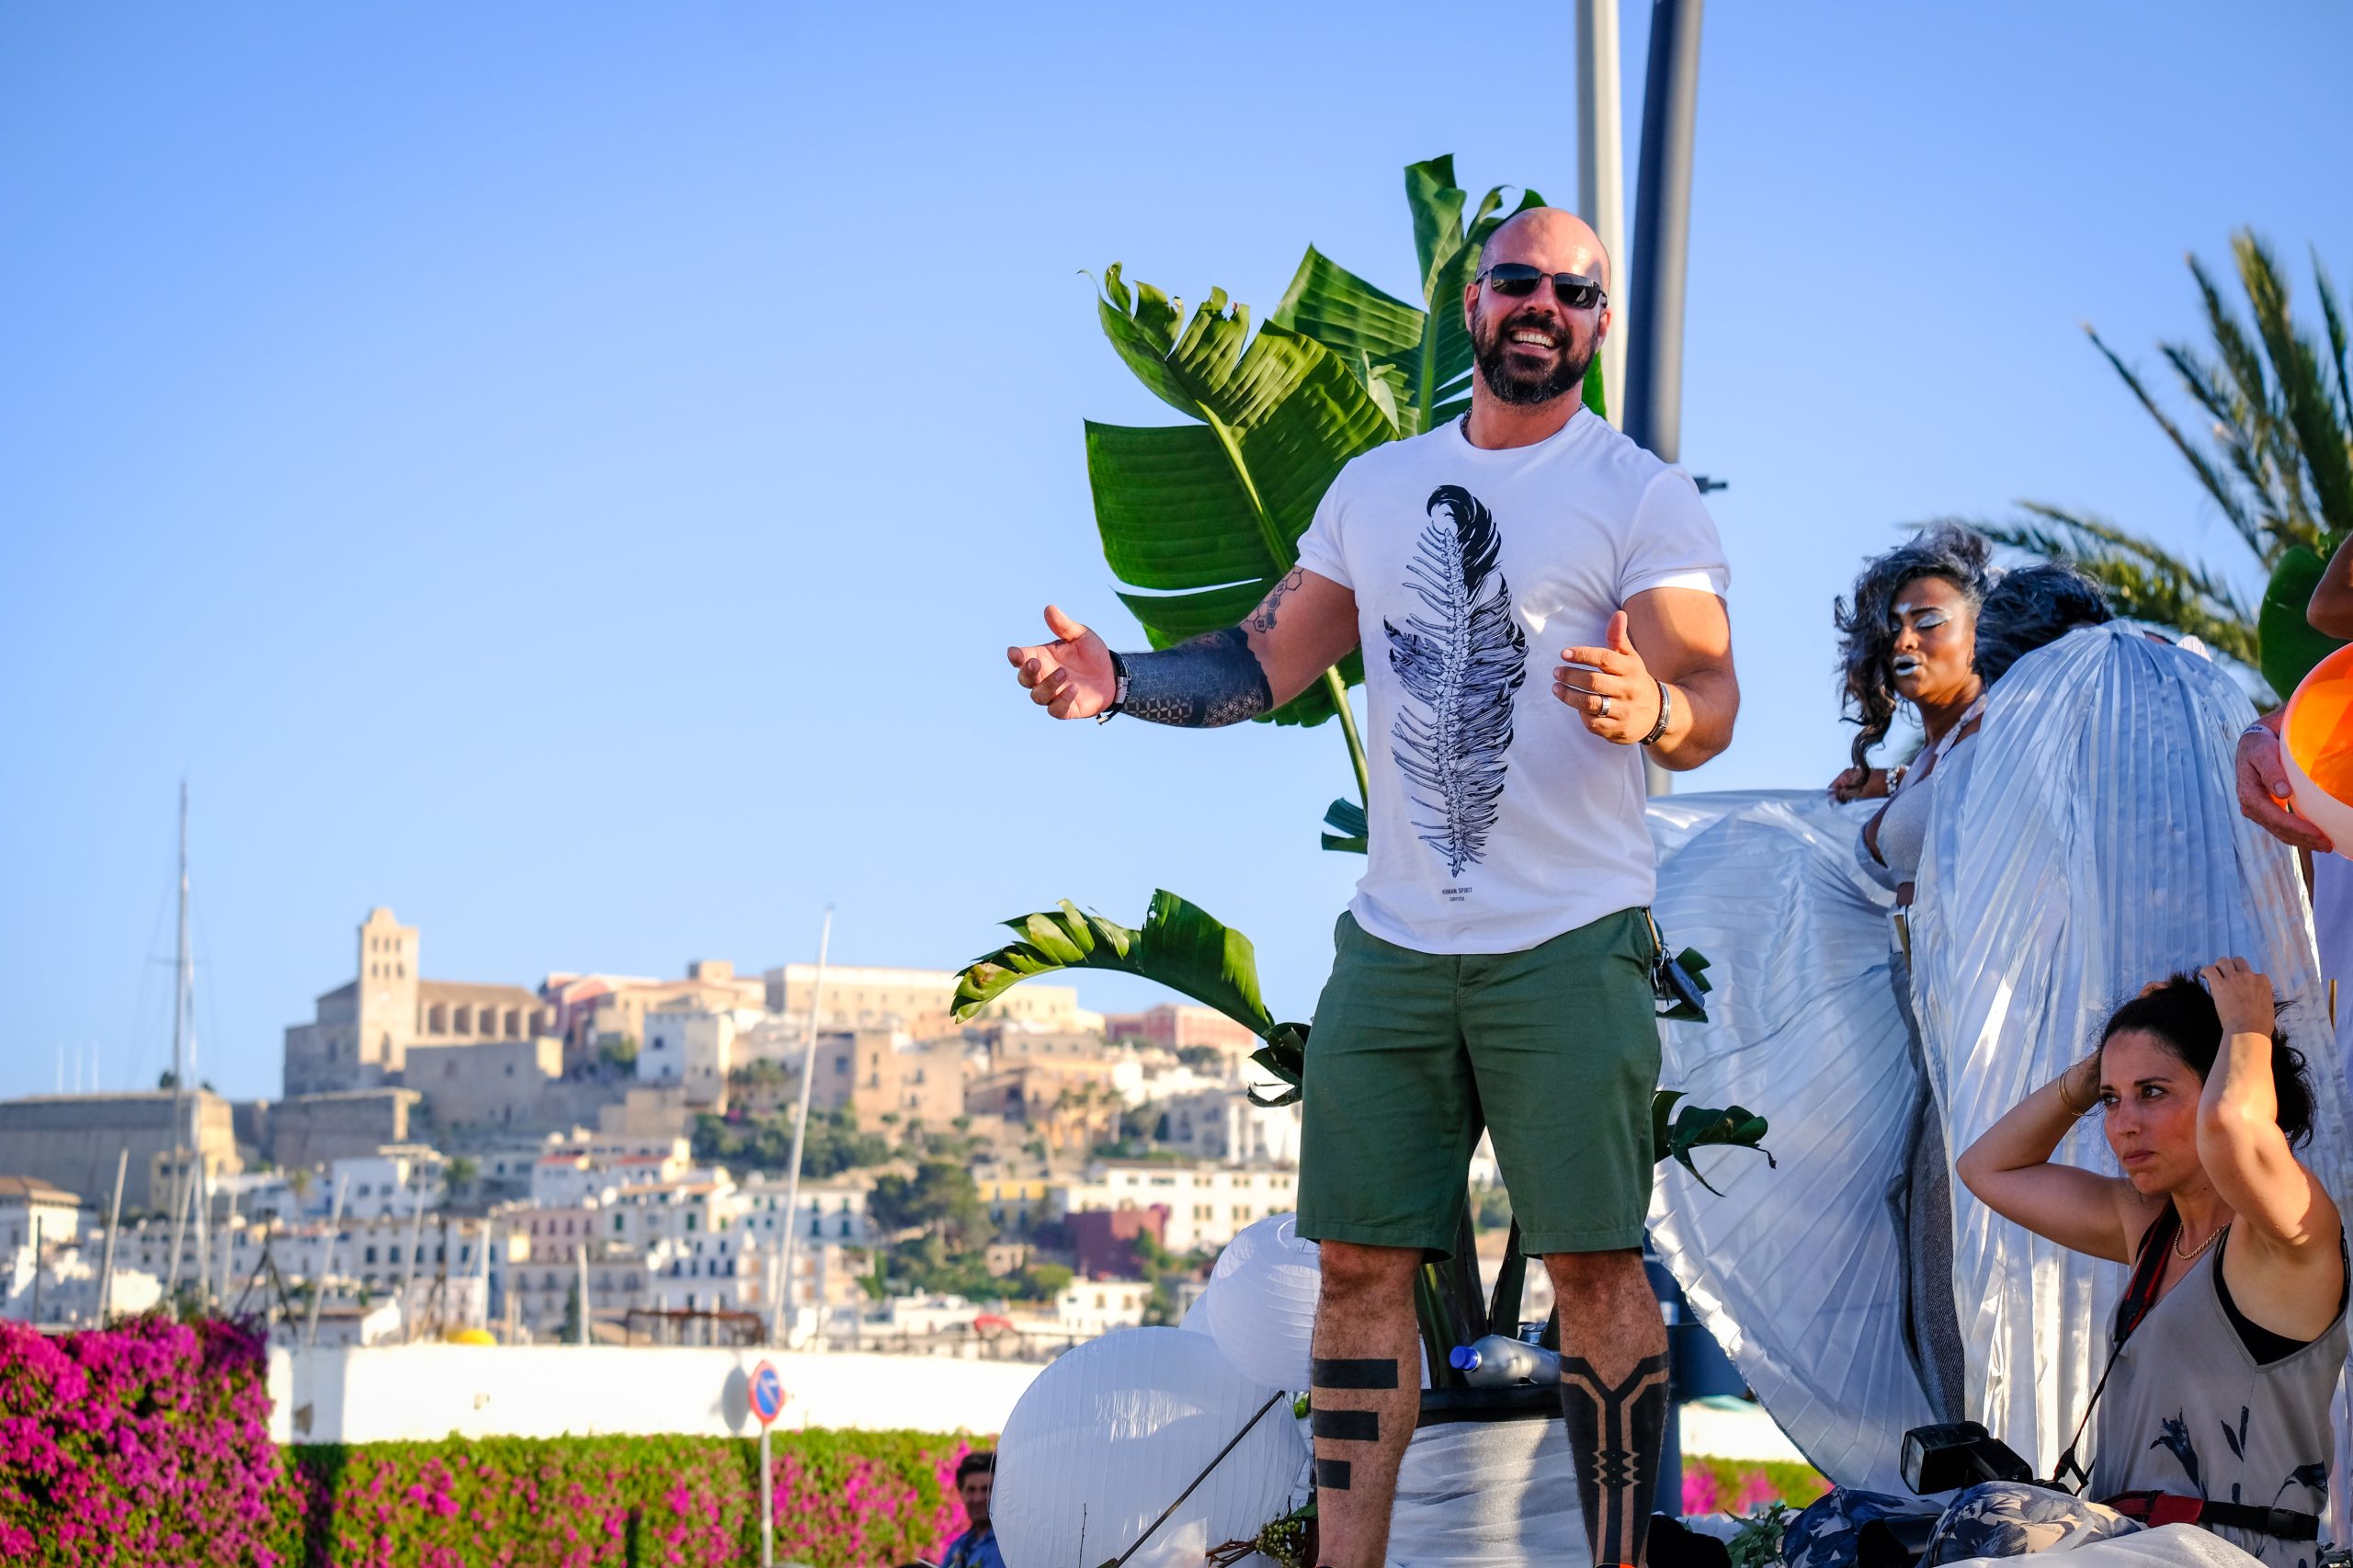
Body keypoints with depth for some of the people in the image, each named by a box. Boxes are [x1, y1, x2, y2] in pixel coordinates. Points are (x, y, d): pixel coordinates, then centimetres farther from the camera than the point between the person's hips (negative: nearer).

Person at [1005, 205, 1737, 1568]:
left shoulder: (1643, 495, -1)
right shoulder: (1377, 487, 16)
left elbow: (1713, 700, -10)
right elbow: (1270, 662, 20)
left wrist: (1653, 710, -33)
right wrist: (1118, 681, 3)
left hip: (1570, 946, -5)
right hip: (1391, 945, 5)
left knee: (1594, 1261, -7)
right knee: (1362, 1261, 3)